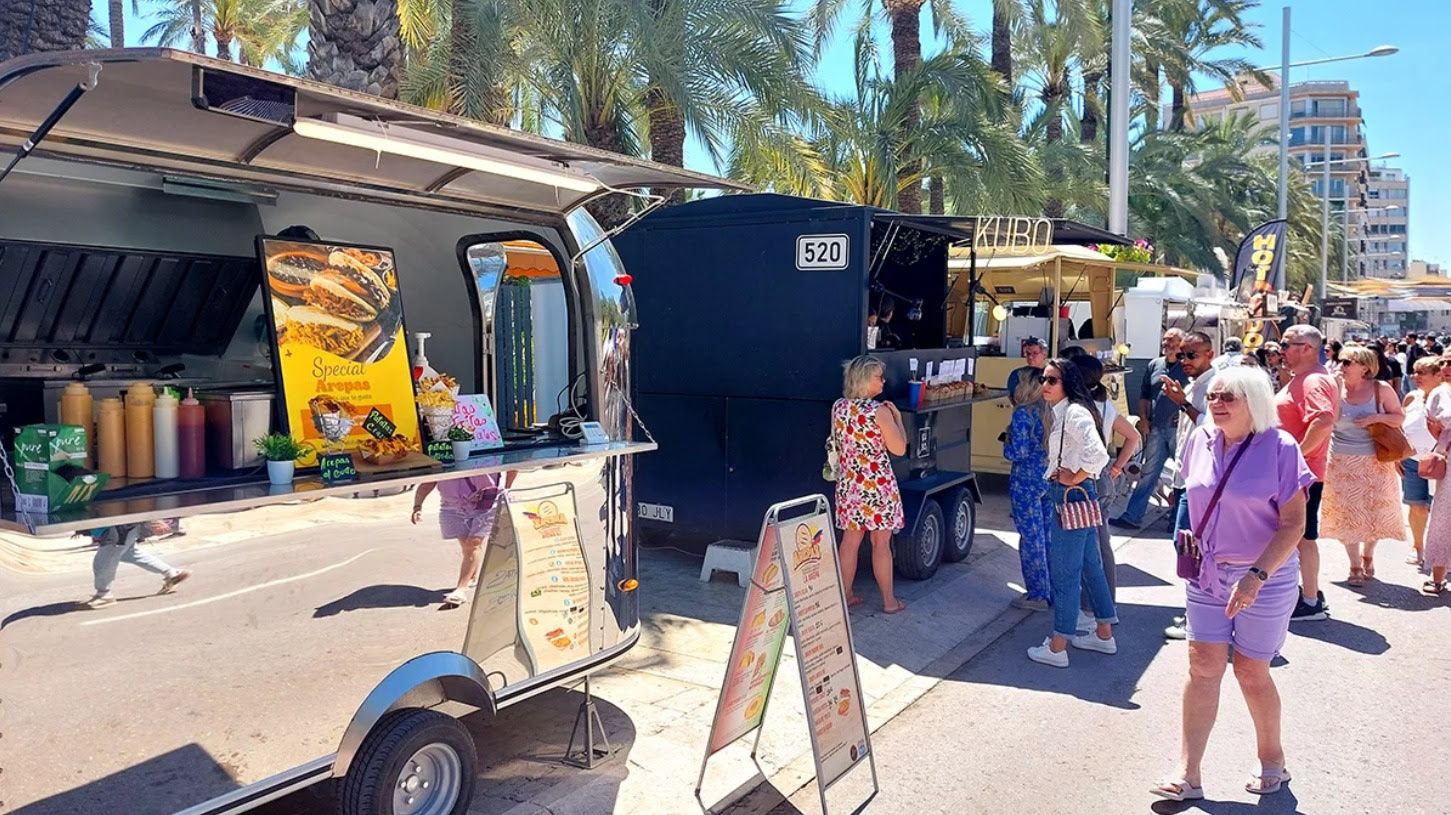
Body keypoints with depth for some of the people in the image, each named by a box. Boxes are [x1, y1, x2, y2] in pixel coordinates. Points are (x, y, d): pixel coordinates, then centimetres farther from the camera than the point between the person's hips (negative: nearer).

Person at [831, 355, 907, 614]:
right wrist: (897, 417, -2)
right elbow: (899, 448, -13)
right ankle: (889, 601, 18)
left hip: (848, 484, 5)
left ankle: (846, 596, 22)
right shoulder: (879, 411, -17)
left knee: (850, 541, 13)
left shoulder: (838, 407, 1)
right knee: (881, 543, 6)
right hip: (877, 485, -5)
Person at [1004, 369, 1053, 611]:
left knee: (1031, 538, 3)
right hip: (1051, 480, 6)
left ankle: (1037, 595, 10)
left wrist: (1006, 447, 0)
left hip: (1026, 482, -6)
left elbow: (1019, 452, -19)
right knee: (1050, 536, 15)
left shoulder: (1022, 414, -15)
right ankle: (1054, 591, 24)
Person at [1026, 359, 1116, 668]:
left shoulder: (1075, 413, -18)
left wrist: (1075, 478, -18)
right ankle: (1104, 634, 32)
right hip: (1067, 495, 10)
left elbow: (1098, 454, -31)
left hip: (1072, 496, -10)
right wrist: (1058, 475, 10)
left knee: (1064, 572, -2)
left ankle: (1057, 647, 7)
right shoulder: (1060, 412, 12)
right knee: (1089, 565, 19)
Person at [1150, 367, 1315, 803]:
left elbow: (1294, 523, -16)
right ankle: (1188, 774, 8)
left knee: (1250, 670, 7)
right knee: (1203, 666, 3)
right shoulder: (1201, 441, -1)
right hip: (1207, 573, 4)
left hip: (1264, 578, -4)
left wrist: (1256, 576, -24)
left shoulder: (1280, 447, -14)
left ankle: (1272, 760, 33)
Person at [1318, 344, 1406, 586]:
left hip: (1376, 461, 0)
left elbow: (1400, 417, 1)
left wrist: (1377, 418, -17)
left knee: (1375, 511, 7)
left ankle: (1368, 556, 32)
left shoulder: (1381, 389, -5)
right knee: (1347, 513, 3)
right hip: (1342, 463, 0)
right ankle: (1355, 565, 15)